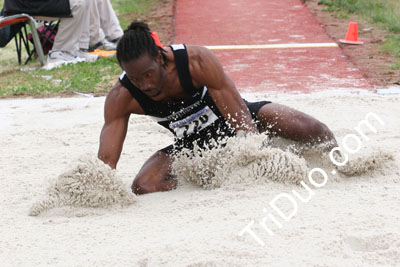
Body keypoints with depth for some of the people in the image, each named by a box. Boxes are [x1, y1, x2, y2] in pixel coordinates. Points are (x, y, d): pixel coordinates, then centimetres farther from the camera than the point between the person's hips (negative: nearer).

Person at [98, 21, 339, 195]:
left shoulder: (198, 61, -32)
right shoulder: (120, 99, -25)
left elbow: (241, 118, -30)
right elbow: (107, 159, -25)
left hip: (230, 121, -2)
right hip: (193, 147, 2)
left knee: (308, 129, -16)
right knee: (143, 187, -24)